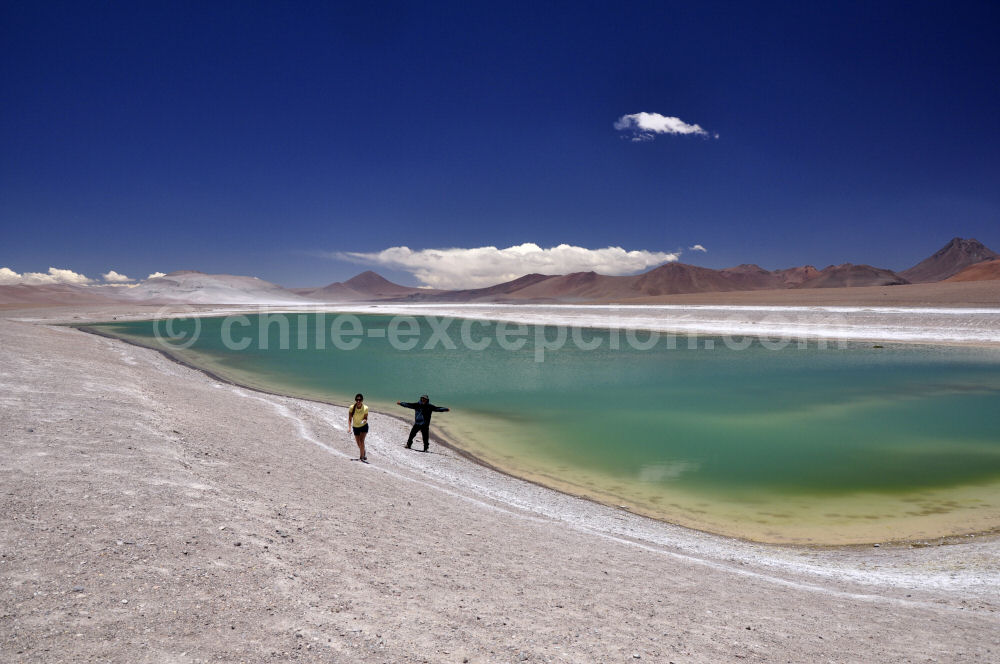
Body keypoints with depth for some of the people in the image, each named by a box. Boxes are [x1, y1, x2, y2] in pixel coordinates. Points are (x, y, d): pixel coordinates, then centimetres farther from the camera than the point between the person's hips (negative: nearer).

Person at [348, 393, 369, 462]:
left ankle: (362, 457, -14)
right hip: (355, 427, 3)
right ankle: (364, 455, 36)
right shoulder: (352, 407, -17)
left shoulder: (365, 408, -19)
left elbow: (365, 418, -11)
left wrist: (364, 420, -33)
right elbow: (350, 418, -9)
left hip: (364, 426, -2)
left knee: (361, 440, -21)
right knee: (358, 443, 10)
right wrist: (349, 428, -17)